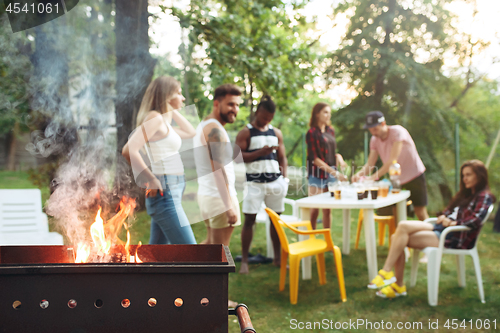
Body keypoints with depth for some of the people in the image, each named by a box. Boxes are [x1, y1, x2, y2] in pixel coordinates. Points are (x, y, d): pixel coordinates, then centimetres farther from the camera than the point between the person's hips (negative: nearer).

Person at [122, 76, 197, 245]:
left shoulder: (164, 122, 17)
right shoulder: (155, 117, -12)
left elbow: (190, 132, 30)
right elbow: (129, 150, -23)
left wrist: (173, 111, 20)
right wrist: (151, 180, -16)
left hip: (172, 191, 10)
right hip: (165, 192, -10)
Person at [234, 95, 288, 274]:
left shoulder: (276, 133, 14)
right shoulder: (245, 133, 0)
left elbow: (282, 158, 15)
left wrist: (284, 178, 3)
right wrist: (259, 153, -17)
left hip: (275, 181, 4)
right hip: (255, 182, -4)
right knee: (249, 219, -5)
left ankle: (277, 258, 16)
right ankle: (244, 260, 2)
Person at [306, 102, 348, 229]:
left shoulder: (330, 131, 13)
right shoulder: (312, 133, -7)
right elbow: (314, 158, -12)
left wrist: (339, 158, -4)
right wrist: (334, 172, -17)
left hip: (331, 176, 6)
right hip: (317, 175, -6)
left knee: (327, 210, 9)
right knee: (314, 211, -5)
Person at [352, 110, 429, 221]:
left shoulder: (398, 132, -25)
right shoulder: (374, 140, -5)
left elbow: (393, 160, -33)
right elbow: (370, 163, -10)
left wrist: (374, 176, -40)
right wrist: (359, 173, -33)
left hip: (414, 175, -5)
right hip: (396, 179, 5)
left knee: (421, 213, -1)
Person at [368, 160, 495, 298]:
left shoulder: (484, 197, -3)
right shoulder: (466, 194, 26)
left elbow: (477, 219, -20)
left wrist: (454, 222, -26)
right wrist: (443, 216, 2)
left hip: (455, 237, -9)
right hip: (440, 228, 9)